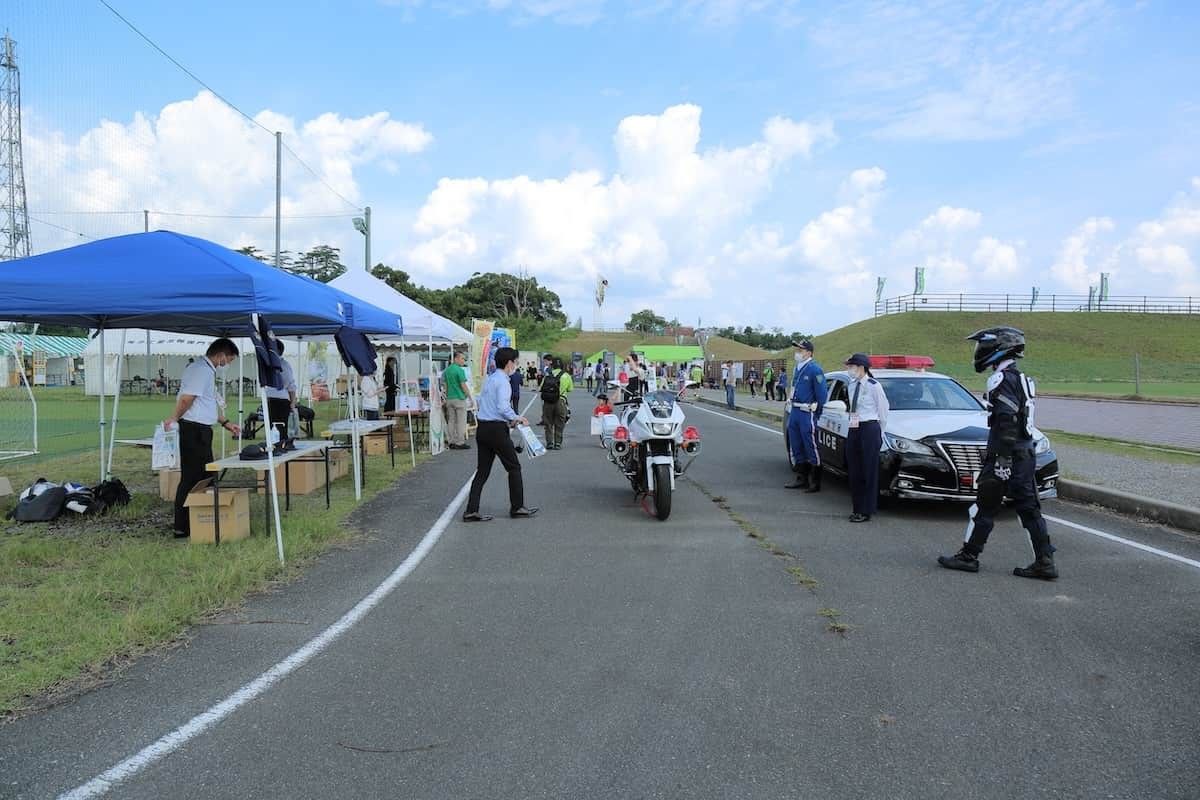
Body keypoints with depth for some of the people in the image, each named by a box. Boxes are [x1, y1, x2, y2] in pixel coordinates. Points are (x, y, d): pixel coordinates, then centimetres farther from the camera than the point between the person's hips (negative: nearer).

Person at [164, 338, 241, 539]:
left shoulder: (206, 369, 18)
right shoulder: (202, 370, -15)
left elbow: (211, 403, 25)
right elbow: (187, 398, -21)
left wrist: (226, 423, 24)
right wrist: (174, 419, -7)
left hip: (200, 431, 11)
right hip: (194, 430, -11)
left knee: (203, 475, 15)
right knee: (191, 477, -5)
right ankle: (182, 528, 0)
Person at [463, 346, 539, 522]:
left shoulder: (488, 379, 15)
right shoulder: (503, 381, -12)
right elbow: (503, 407, -23)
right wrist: (517, 418, -7)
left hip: (482, 428, 9)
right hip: (496, 430, -8)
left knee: (482, 471, 9)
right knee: (514, 468, 6)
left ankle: (471, 511, 6)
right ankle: (517, 507, 14)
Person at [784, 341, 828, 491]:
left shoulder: (815, 370, -14)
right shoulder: (797, 368, 13)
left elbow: (822, 394, -13)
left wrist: (817, 413, -7)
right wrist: (792, 409, 17)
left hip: (807, 413, -9)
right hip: (794, 412, 9)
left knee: (811, 449, -3)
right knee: (797, 448, 15)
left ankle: (815, 482, 3)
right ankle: (801, 478, 25)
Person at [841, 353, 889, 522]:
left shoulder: (874, 385, -8)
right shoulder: (851, 385, 11)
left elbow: (883, 409, -1)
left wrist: (880, 431, 5)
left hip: (869, 429, -7)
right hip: (853, 430, 7)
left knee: (869, 470, -3)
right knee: (854, 470, 9)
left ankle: (866, 511, -1)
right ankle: (858, 508, 18)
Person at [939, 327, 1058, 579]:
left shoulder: (1002, 379, -14)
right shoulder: (1020, 378, 18)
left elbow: (1007, 423, -22)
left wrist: (1002, 459, -24)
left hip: (1006, 456, -9)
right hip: (1026, 454, 9)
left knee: (984, 507, 1)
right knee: (1029, 509, 9)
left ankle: (968, 556, 10)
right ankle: (1045, 562, 9)